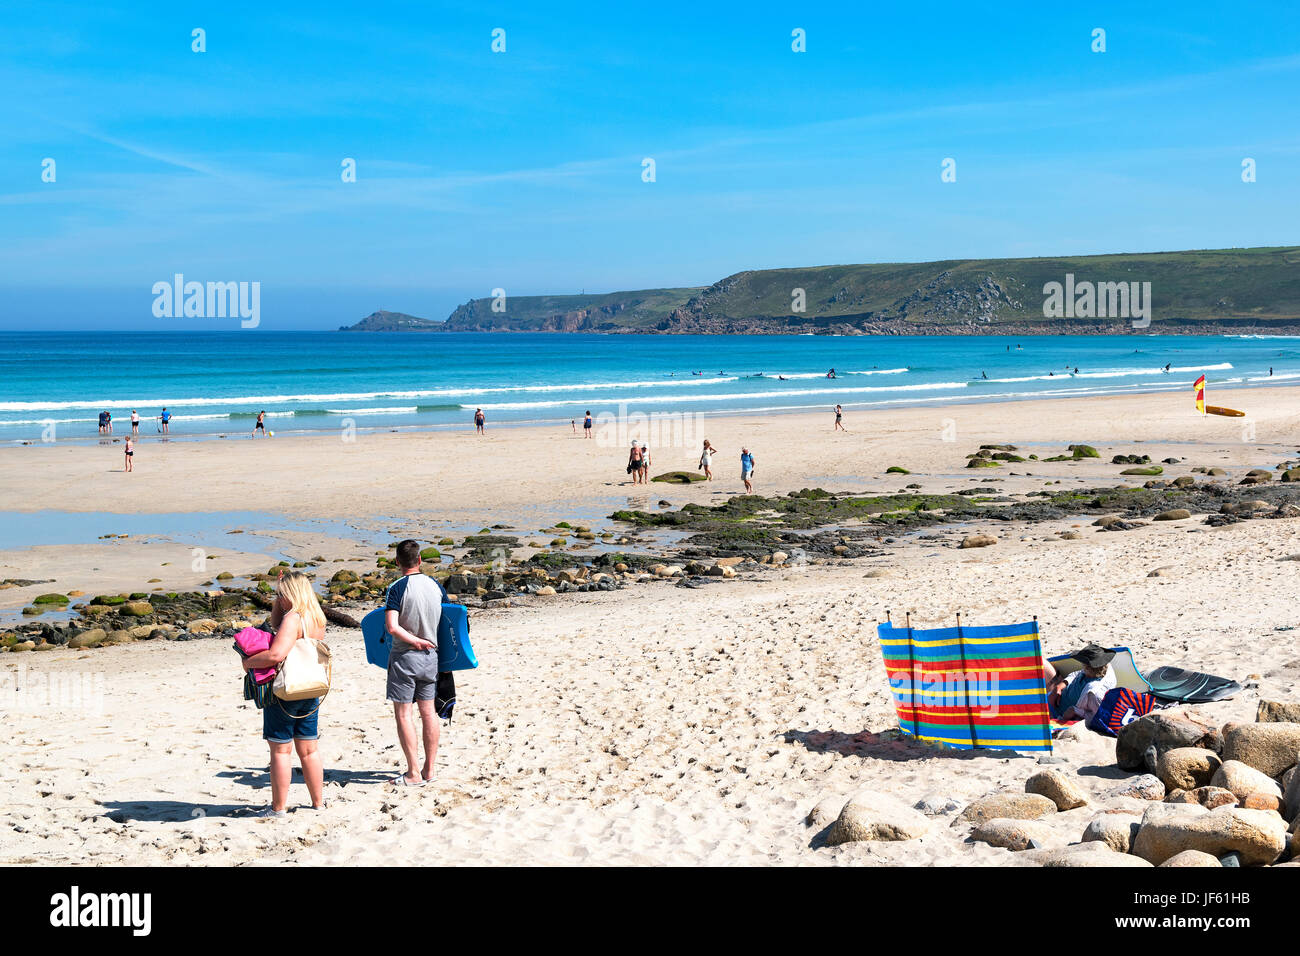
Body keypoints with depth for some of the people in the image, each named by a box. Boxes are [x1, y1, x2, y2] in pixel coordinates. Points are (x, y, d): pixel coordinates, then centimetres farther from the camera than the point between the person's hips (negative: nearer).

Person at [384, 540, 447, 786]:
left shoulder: (398, 588, -13)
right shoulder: (436, 586, 2)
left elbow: (392, 627, -23)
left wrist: (416, 642, -12)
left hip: (404, 657, -5)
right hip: (431, 656, 5)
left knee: (403, 715, 1)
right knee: (429, 713, 11)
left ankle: (414, 774, 0)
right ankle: (429, 769, 17)